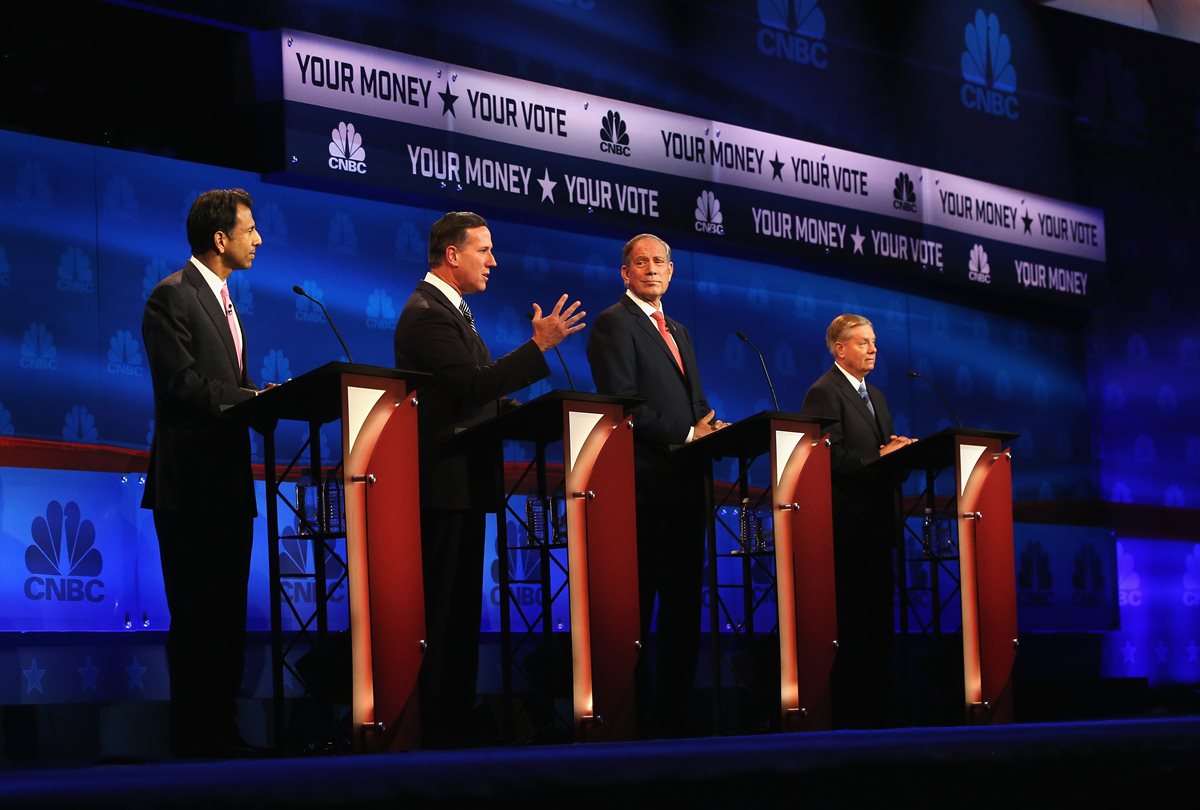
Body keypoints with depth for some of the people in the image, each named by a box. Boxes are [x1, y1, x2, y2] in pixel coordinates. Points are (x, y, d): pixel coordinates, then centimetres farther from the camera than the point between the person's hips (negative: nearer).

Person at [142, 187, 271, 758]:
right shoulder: (173, 296, -9)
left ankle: (222, 733, 14)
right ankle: (194, 739, -2)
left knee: (227, 615, 10)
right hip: (190, 481, -9)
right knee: (196, 615, -7)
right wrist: (256, 398, -20)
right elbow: (183, 382, -19)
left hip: (228, 481, 9)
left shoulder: (223, 300, 19)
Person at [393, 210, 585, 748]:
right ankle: (437, 730, -4)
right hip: (445, 482, -11)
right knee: (442, 608, -7)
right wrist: (540, 345, -23)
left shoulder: (451, 311, 19)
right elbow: (474, 385, -24)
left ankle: (457, 722, 18)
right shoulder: (427, 314, -14)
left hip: (464, 481, 11)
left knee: (461, 606, 12)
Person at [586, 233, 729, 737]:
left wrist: (711, 427, 1)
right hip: (644, 483, -8)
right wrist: (685, 436, -16)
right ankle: (638, 716, -5)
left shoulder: (677, 332, 23)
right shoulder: (615, 323, -3)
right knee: (638, 603, -7)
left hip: (684, 483, 9)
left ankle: (675, 711, 12)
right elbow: (622, 403, -13)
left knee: (683, 601, 8)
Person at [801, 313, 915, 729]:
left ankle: (879, 708, 12)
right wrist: (878, 457, -20)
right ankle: (849, 711, -5)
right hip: (848, 523, -9)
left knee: (878, 614, 9)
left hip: (878, 522, 9)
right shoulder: (824, 393, -8)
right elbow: (830, 459, -17)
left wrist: (900, 451, 0)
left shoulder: (875, 396, 21)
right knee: (852, 620, -8)